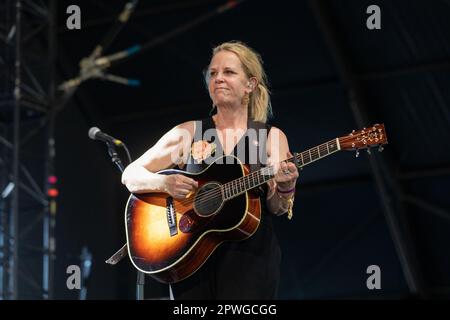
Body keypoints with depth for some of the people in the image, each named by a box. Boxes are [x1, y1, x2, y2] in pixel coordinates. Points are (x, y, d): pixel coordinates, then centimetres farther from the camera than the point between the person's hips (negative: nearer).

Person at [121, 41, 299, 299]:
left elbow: (277, 208, 1)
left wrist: (284, 188, -21)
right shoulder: (188, 133, 8)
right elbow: (131, 175, 6)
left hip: (249, 256, -1)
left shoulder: (272, 137, 6)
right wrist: (166, 183, -13)